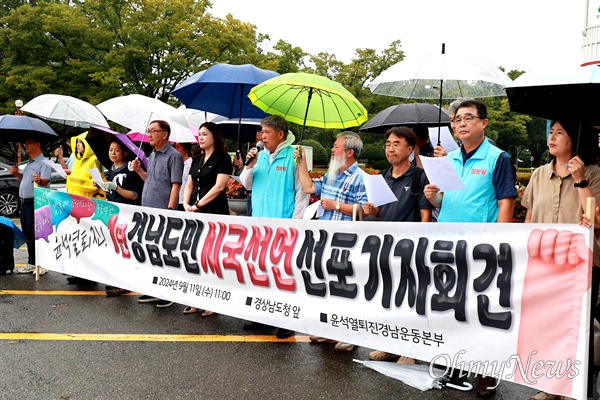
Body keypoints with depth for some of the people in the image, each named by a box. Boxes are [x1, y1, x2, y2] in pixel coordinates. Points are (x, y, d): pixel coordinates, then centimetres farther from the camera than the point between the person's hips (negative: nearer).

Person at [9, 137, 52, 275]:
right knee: (27, 234, 13)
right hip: (25, 202, 9)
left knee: (36, 234, -8)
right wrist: (17, 174, 15)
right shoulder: (29, 163, 20)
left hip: (35, 203, -9)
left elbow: (45, 180, -24)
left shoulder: (43, 162, -9)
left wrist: (40, 180, -46)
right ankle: (31, 263, 21)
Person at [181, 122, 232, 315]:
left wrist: (199, 205, -14)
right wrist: (186, 204, -1)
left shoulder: (223, 158, -4)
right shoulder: (197, 160, 17)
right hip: (195, 214, 7)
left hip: (215, 214, -7)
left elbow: (219, 186, -13)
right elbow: (189, 185, 17)